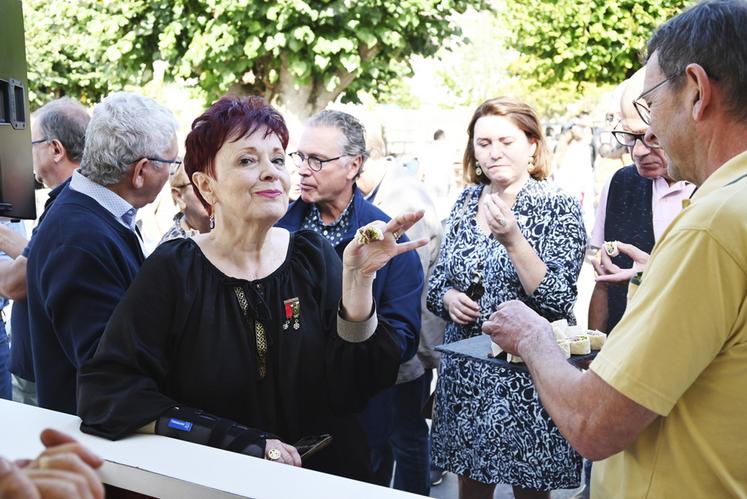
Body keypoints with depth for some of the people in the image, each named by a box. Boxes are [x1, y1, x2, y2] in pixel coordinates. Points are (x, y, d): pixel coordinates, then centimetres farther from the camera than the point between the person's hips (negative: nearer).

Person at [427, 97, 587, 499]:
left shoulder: (558, 207, -8)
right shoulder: (466, 202, 6)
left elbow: (557, 300, -17)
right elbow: (437, 281, 13)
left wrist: (512, 239, -27)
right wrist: (449, 298, -10)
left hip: (528, 374, -4)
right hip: (465, 371, 5)